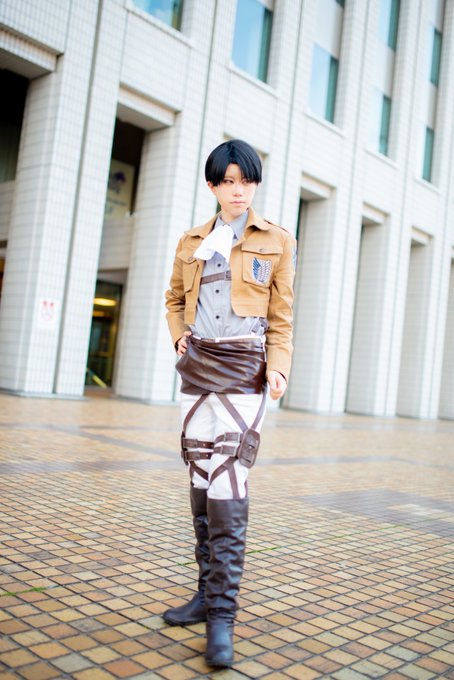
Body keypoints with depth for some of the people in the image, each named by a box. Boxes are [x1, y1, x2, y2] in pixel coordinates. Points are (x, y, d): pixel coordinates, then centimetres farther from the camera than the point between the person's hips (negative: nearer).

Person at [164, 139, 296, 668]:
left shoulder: (276, 242, 6)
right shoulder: (191, 243, 15)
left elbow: (281, 316, 3)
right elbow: (174, 299, 26)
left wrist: (278, 366, -11)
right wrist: (179, 335, 7)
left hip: (244, 368, -4)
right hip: (197, 366, 4)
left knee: (227, 483, -13)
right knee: (201, 481, 7)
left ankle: (221, 614, -8)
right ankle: (208, 592, 20)